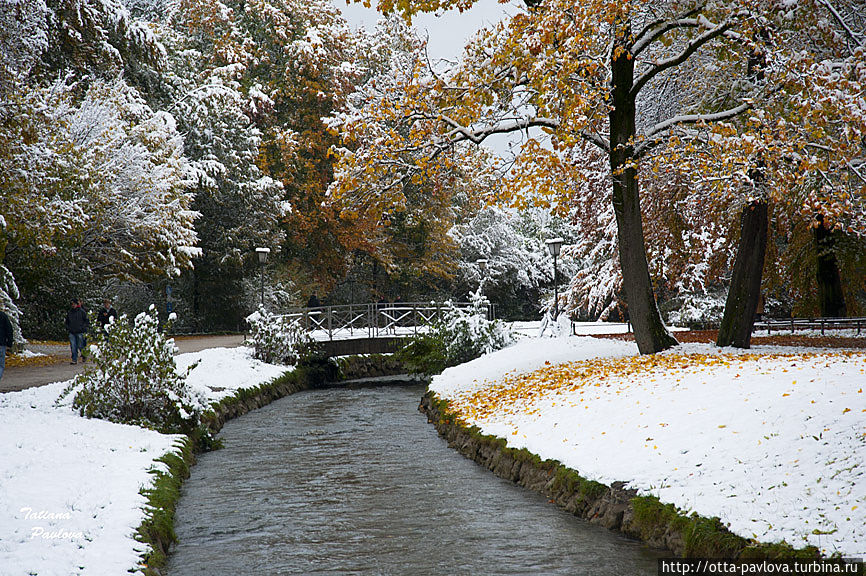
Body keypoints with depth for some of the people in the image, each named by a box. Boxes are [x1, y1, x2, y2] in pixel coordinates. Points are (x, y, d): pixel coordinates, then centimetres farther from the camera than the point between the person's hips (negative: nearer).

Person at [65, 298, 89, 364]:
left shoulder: (82, 311, -2)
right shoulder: (69, 312, 10)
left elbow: (87, 320, 2)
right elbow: (67, 321, 23)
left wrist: (85, 328, -6)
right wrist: (67, 328, 12)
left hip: (80, 332, -4)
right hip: (72, 332, 4)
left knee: (80, 346, 1)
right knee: (73, 347, -2)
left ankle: (84, 356, 27)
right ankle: (74, 360, 2)